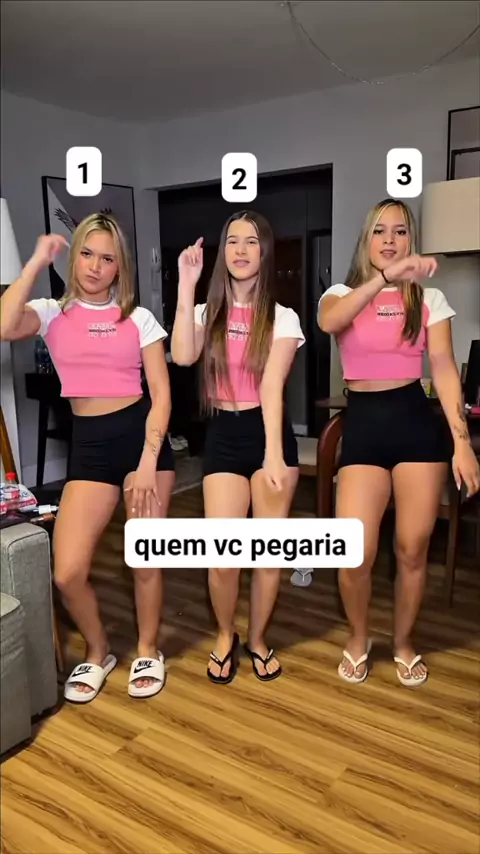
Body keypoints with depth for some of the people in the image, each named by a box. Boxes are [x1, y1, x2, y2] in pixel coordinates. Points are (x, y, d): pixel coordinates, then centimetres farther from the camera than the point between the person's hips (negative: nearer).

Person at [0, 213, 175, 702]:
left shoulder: (139, 319, 4)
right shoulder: (52, 314, 6)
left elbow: (161, 392, -2)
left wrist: (148, 463, -12)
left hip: (142, 434, -1)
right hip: (89, 445, 1)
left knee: (145, 560, 5)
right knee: (67, 573, -6)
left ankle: (148, 650, 32)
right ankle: (97, 652, 24)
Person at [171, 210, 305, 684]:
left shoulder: (282, 318, -1)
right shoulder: (206, 312, 5)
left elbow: (272, 385, -16)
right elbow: (182, 356, -17)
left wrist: (274, 453, -29)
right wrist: (186, 286, -16)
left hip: (269, 433, 0)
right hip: (223, 436, 1)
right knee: (222, 556, -5)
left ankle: (257, 638, 32)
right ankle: (225, 636, 25)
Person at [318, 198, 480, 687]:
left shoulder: (429, 299, 8)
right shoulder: (342, 294, 6)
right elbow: (328, 323, -20)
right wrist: (384, 277, -31)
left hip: (417, 420, 1)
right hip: (362, 423, -1)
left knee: (413, 549, 6)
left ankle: (402, 643, 31)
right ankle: (358, 639, 23)